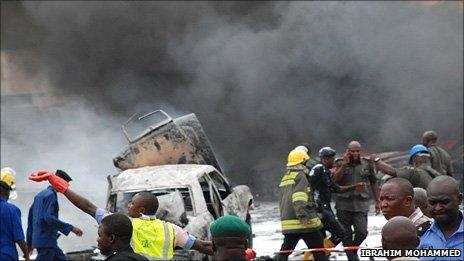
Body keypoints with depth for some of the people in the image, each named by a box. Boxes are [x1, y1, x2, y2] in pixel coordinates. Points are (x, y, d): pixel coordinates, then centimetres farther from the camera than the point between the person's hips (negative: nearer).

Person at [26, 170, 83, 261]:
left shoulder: (40, 195, 17)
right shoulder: (51, 195, -13)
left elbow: (31, 217, 20)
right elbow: (49, 218, -24)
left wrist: (30, 241, 23)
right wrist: (71, 228, -23)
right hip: (46, 241, -10)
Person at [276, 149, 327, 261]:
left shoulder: (284, 178, 18)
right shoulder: (300, 176, -8)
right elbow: (298, 197, -22)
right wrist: (303, 215, -28)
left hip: (287, 222, 8)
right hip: (306, 222, -7)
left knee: (285, 251, 9)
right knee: (319, 251, 1)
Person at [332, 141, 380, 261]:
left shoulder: (367, 164, 8)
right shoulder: (341, 164, 5)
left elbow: (374, 184, 15)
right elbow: (334, 180, -8)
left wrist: (377, 201, 15)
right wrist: (344, 164, -13)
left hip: (361, 204, 0)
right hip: (344, 204, 0)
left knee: (362, 232, -11)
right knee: (346, 233, 3)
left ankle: (353, 248, 17)